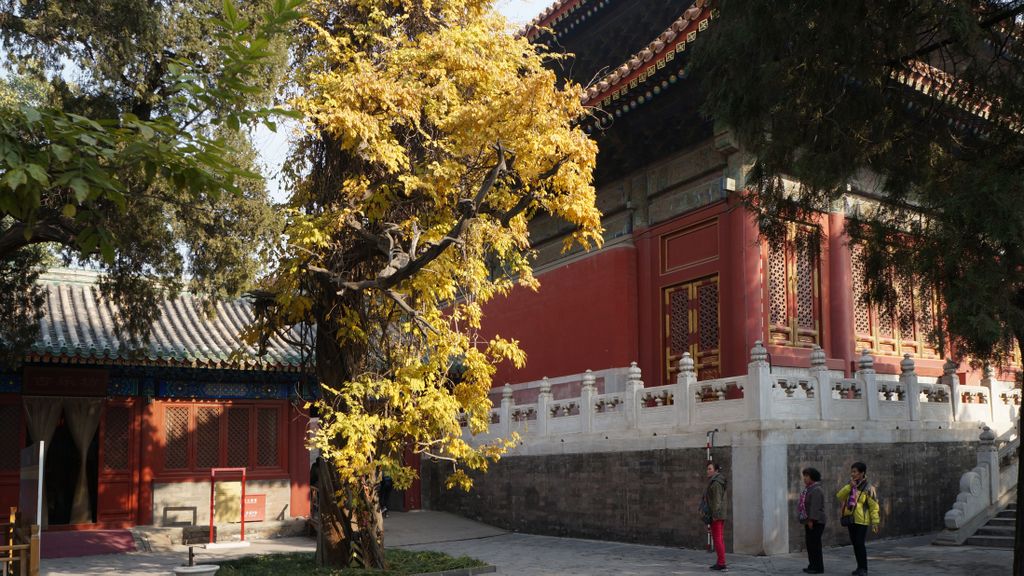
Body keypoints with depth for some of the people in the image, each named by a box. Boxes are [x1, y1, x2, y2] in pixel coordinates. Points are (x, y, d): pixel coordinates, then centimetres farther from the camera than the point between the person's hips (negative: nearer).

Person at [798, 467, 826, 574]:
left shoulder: (816, 490, -16)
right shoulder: (809, 489, 17)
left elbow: (815, 507, -22)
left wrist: (811, 520, -24)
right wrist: (807, 520, 22)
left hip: (815, 522, -10)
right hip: (809, 521, 10)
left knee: (815, 544, -8)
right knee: (810, 544, 13)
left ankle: (818, 567, -4)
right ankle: (812, 565, 20)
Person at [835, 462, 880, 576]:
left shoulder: (868, 488, -7)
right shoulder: (849, 486, 12)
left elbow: (874, 506, -8)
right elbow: (839, 496, 0)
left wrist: (875, 522, -10)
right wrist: (849, 486, -11)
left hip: (861, 521, -6)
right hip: (850, 520, 6)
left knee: (860, 544, -8)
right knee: (855, 544, 11)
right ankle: (860, 567, 21)